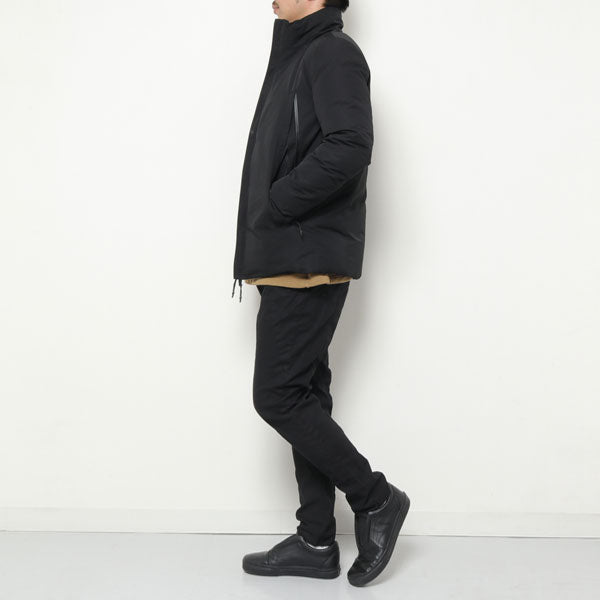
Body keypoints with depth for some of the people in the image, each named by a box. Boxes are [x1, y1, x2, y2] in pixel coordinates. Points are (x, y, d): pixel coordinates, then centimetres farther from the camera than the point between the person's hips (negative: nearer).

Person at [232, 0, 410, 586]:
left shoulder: (333, 53, -7)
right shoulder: (297, 55, 21)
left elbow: (349, 147, -23)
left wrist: (275, 204, -15)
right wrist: (264, 236, 8)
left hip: (309, 261, -9)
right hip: (291, 262, 9)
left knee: (278, 395, -8)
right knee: (302, 395, 10)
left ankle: (375, 499, 9)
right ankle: (315, 542, 19)